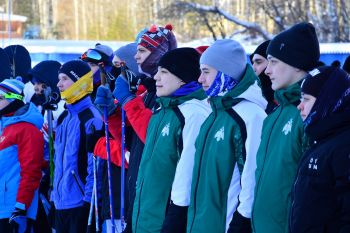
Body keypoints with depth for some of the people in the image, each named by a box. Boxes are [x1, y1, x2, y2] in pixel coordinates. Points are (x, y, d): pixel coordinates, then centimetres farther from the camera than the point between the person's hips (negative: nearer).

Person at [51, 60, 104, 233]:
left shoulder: (91, 118, -13)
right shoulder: (64, 118, 15)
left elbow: (95, 162, -16)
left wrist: (90, 198, -17)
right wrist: (54, 192, 18)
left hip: (80, 202, -9)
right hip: (61, 201, 9)